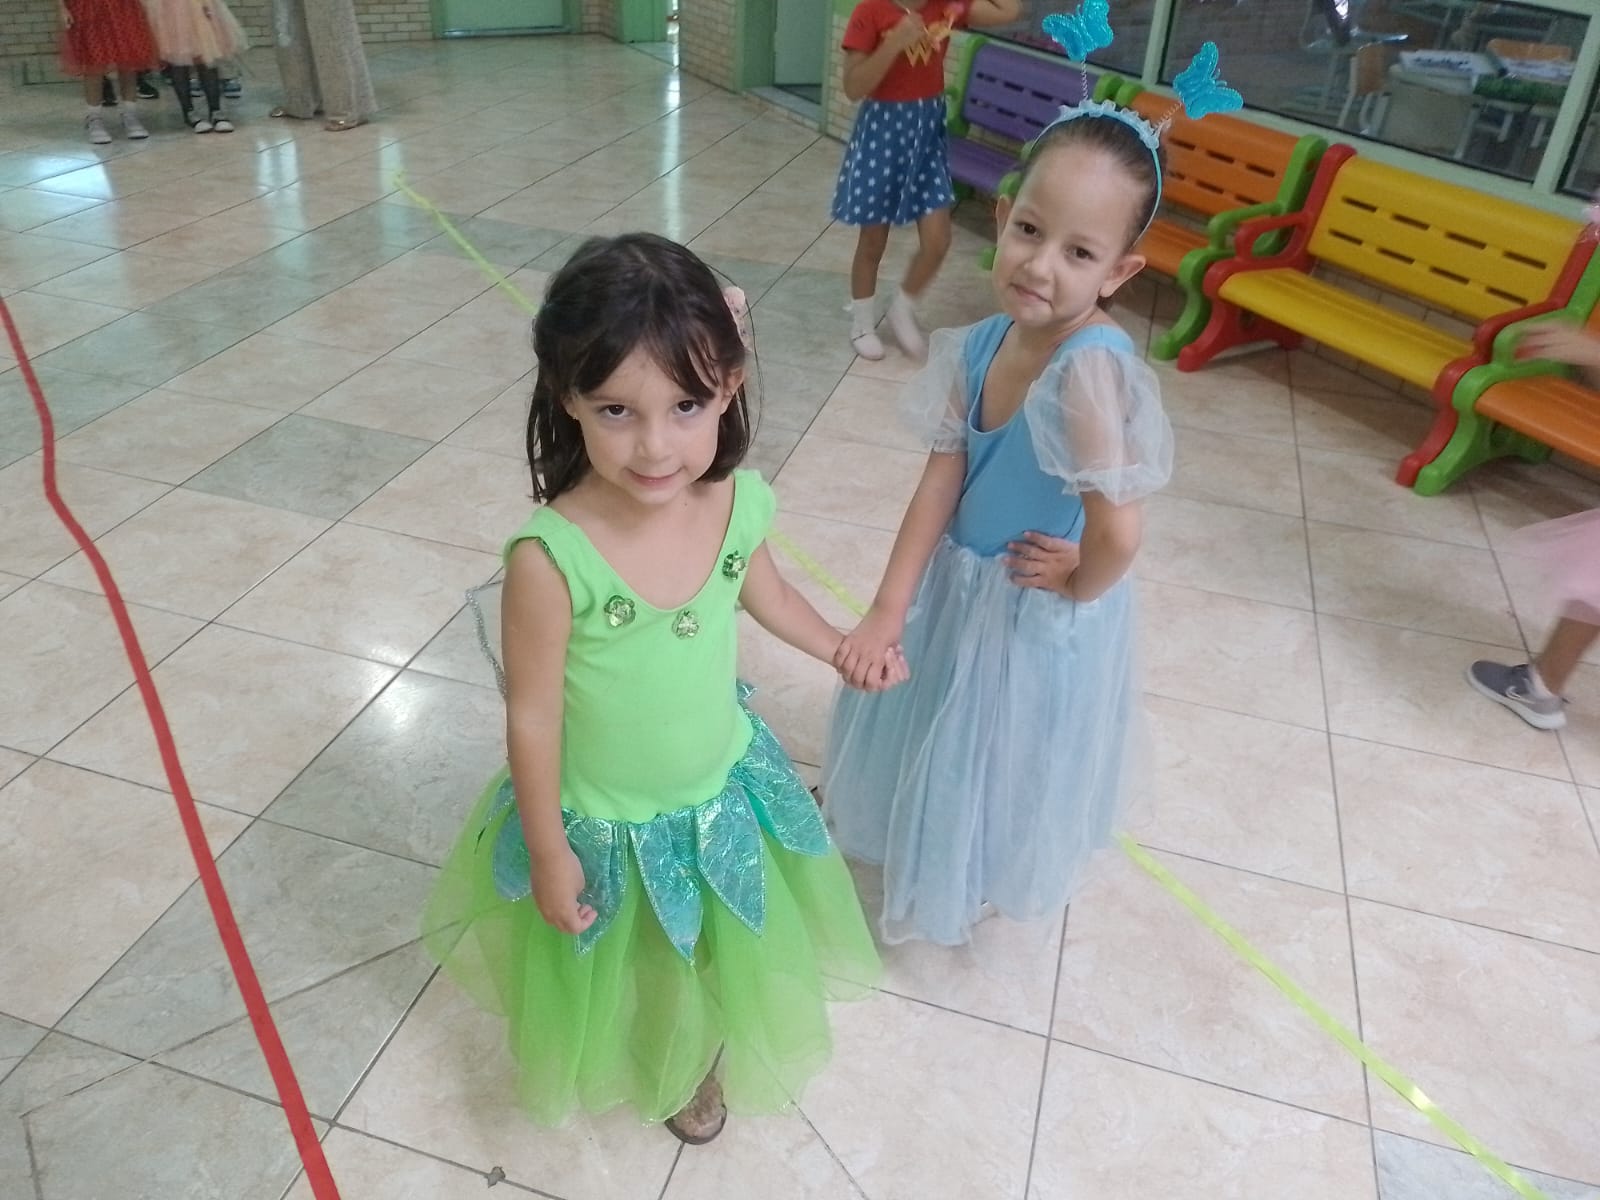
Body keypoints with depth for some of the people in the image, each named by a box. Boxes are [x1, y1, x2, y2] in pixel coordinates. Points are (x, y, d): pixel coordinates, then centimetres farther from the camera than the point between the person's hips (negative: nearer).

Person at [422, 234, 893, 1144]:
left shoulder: (738, 504, -20)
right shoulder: (552, 556, -34)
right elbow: (533, 713, -21)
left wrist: (846, 649, 18)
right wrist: (548, 851, -11)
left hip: (723, 795, 4)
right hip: (602, 823, -4)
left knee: (714, 967, 29)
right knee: (611, 979, 25)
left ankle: (695, 1065, 62)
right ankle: (619, 1066, 60)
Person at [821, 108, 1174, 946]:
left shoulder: (1089, 370, -34)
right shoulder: (982, 345, -12)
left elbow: (1118, 534, -38)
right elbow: (940, 482, -11)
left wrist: (1077, 585, -17)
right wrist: (886, 609, -16)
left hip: (1034, 614, -6)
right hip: (956, 583, 6)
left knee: (999, 753, 20)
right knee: (942, 726, 29)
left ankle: (980, 882, 53)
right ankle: (926, 837, 62)